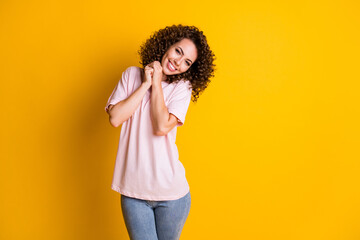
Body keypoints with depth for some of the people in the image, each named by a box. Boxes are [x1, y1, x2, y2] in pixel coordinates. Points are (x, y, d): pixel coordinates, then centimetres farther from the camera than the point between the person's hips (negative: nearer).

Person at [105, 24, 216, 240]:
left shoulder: (182, 87, -3)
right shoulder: (132, 75, 3)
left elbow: (162, 127, -18)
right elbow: (115, 118, -9)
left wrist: (156, 83, -10)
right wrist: (145, 84, -9)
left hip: (170, 191, -1)